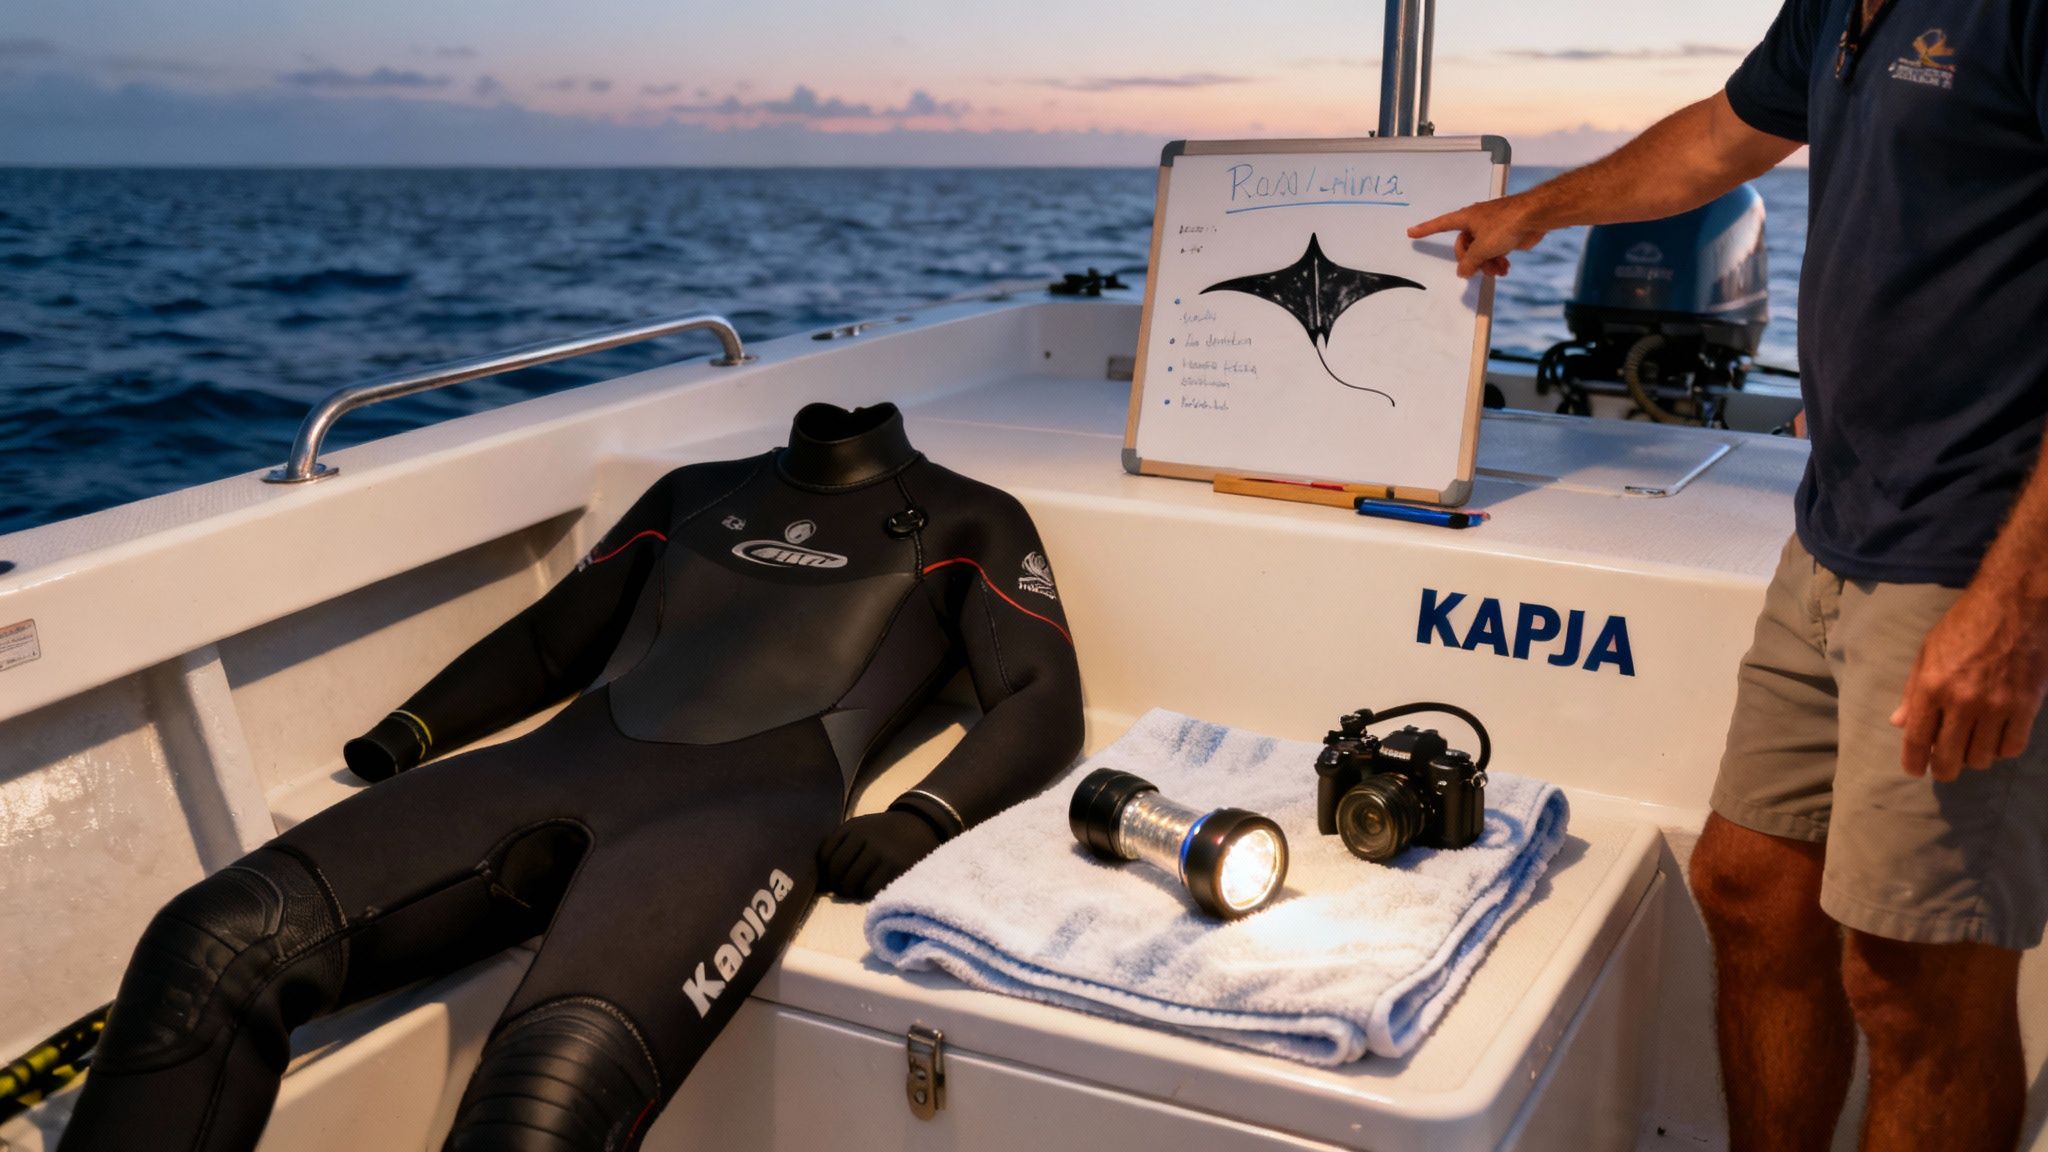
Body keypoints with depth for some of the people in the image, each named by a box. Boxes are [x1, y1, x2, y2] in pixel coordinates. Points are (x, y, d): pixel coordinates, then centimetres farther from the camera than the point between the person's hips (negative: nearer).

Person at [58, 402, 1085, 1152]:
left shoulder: (966, 522, 20)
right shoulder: (696, 494, 32)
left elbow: (1047, 702, 8)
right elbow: (549, 639, 35)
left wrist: (921, 819, -11)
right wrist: (411, 730, 17)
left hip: (745, 805, -5)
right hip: (562, 766, 5)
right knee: (213, 943, -20)